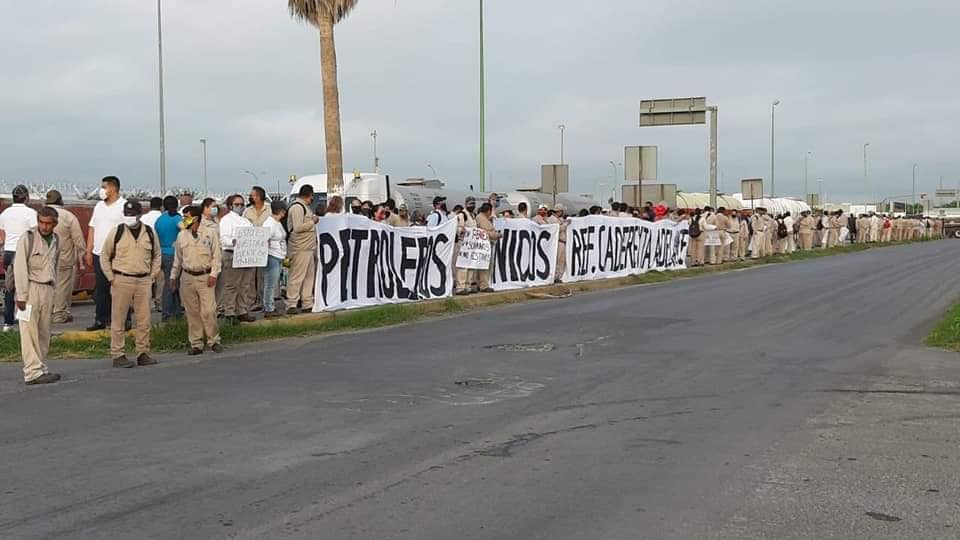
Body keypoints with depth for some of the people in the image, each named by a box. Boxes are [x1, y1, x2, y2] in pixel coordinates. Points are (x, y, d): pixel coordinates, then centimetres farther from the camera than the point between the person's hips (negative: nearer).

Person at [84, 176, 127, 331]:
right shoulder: (99, 206, 16)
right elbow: (92, 229, 18)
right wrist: (89, 251, 13)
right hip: (99, 254, 6)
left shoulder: (124, 206, -6)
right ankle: (100, 320, 15)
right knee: (101, 289, 9)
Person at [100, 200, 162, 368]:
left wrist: (153, 275, 9)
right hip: (122, 280, -3)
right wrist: (111, 278, 0)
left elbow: (156, 255, 19)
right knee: (118, 319, 0)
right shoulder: (116, 233, 0)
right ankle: (117, 355, 6)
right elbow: (104, 256, 7)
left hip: (144, 281, 3)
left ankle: (143, 353, 16)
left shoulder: (150, 233, 7)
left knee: (144, 319, 7)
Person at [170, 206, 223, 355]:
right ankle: (196, 344, 12)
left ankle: (214, 341, 6)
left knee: (208, 311, -9)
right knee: (192, 312, 4)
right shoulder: (182, 235, 10)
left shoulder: (210, 233, 0)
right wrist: (173, 277, 17)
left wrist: (213, 274, -8)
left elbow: (217, 255, 0)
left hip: (205, 277, -3)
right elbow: (177, 258, 17)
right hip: (187, 277, 3)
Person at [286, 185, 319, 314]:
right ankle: (291, 305, -4)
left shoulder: (304, 206, 18)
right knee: (297, 277, -7)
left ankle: (308, 304, 20)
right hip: (300, 248, -11)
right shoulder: (297, 207, -15)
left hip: (308, 247, 11)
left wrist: (313, 220, 9)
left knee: (309, 276, 14)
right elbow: (298, 227, -21)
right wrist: (313, 222, -12)